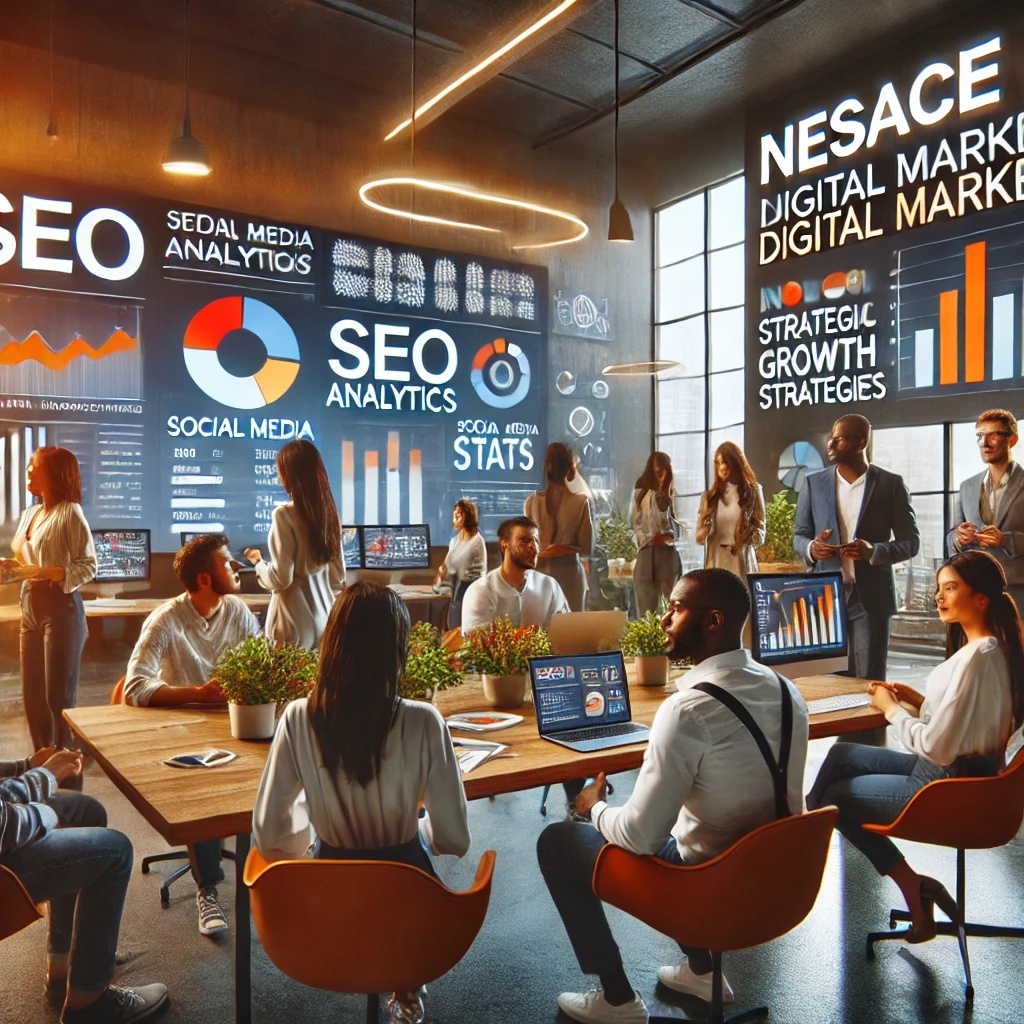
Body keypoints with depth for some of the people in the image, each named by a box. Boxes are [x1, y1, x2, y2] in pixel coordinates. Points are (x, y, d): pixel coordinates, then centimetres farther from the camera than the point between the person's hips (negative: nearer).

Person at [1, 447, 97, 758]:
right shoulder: (29, 514, 12)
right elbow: (26, 563, 15)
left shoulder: (69, 513, -10)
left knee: (59, 696, -1)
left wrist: (49, 574, -25)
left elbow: (88, 565, -13)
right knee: (32, 694, 12)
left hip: (60, 608, -8)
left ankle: (68, 771, 10)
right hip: (30, 607, 8)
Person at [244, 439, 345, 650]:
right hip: (325, 620, 6)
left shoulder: (285, 514, -14)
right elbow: (339, 576, 9)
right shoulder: (329, 512, 3)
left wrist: (258, 563, 4)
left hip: (296, 624, -6)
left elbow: (281, 578, -14)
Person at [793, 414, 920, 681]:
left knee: (870, 680, 2)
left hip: (871, 597, -2)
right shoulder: (814, 483, 7)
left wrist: (874, 551, -19)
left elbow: (911, 541, 0)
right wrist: (811, 548, -13)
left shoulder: (891, 484, 0)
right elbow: (799, 535, 11)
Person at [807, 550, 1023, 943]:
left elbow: (937, 747, -27)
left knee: (835, 797, 7)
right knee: (841, 755, 15)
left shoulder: (976, 657, -26)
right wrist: (915, 700, 3)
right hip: (953, 770, 10)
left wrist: (891, 709, -11)